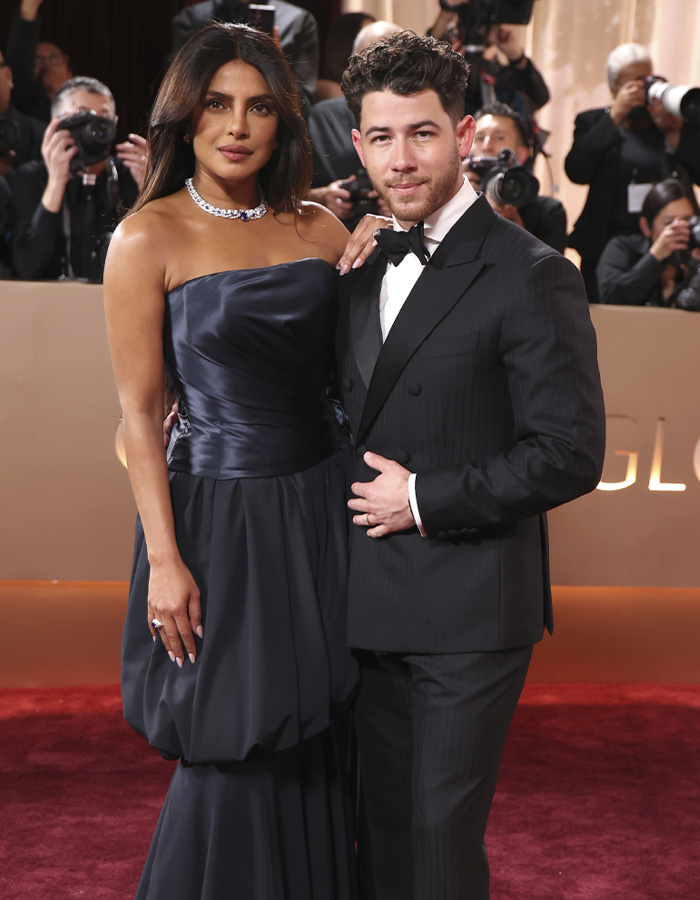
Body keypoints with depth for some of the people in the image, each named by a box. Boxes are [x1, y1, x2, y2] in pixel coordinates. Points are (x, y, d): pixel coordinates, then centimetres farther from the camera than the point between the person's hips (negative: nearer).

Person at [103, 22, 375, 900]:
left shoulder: (321, 228, 4)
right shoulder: (149, 238, -8)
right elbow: (138, 411, -9)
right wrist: (163, 557, -12)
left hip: (323, 504, 5)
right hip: (220, 517, -4)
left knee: (318, 750, 15)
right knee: (234, 760, 6)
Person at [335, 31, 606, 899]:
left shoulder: (529, 275, -12)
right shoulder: (364, 266, 10)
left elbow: (572, 453, -17)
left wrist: (426, 499, -15)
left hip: (468, 606, -6)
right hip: (371, 601, 7)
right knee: (380, 825, 17)